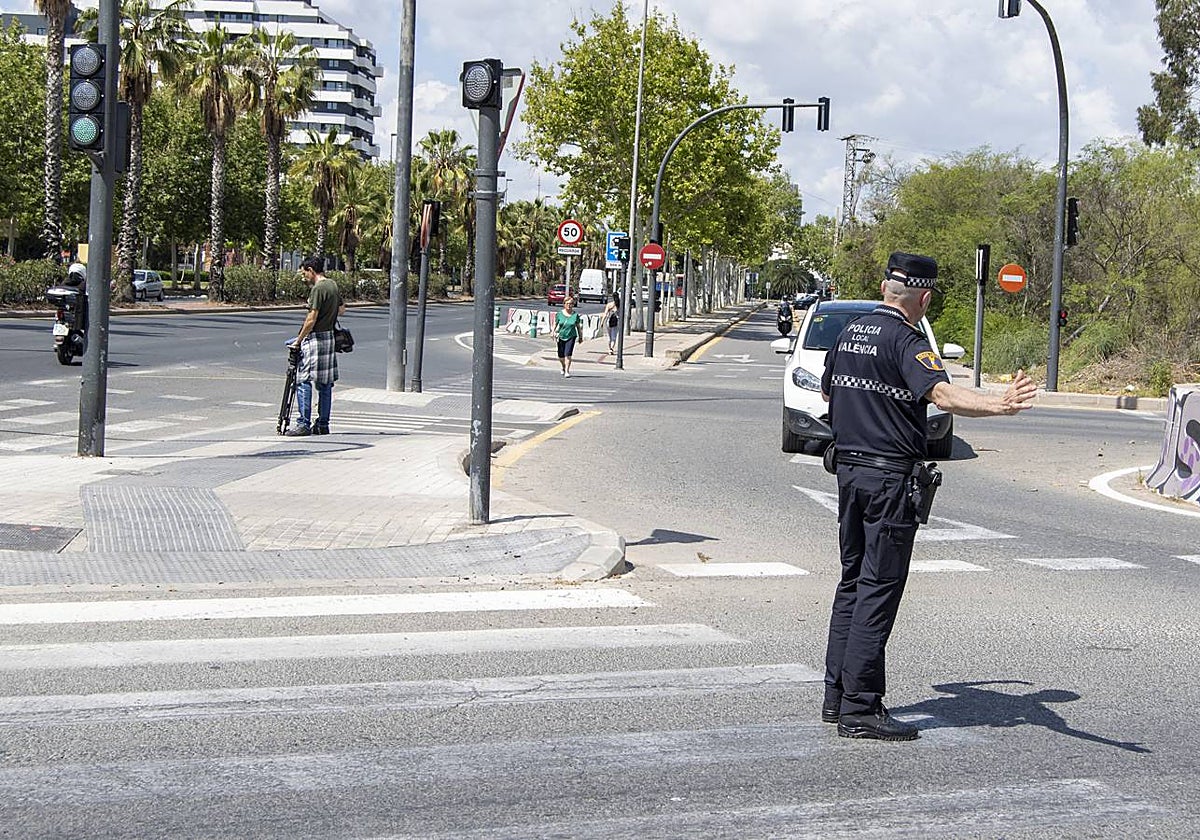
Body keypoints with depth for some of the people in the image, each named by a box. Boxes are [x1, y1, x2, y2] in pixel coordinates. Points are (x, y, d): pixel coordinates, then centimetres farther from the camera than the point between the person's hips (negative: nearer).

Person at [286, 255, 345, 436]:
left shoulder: (318, 289, -14)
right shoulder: (332, 285, 12)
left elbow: (311, 320, -17)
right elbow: (342, 308, 28)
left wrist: (298, 340, -11)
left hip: (315, 338, -9)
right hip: (329, 337, 9)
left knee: (303, 381, -7)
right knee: (325, 384, 11)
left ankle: (304, 424, -10)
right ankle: (323, 424, 14)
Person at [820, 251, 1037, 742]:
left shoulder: (850, 333, 10)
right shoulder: (906, 341, -14)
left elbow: (827, 391, 26)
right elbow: (943, 395, -32)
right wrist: (1000, 405, -46)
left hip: (848, 468, 8)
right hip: (890, 476, -8)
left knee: (852, 581, 15)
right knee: (879, 589, -6)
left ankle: (837, 695, 19)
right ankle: (859, 708, -6)